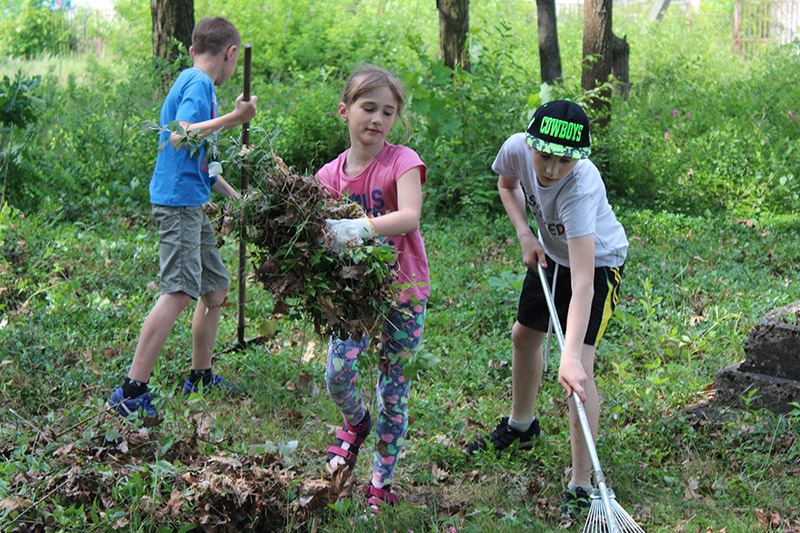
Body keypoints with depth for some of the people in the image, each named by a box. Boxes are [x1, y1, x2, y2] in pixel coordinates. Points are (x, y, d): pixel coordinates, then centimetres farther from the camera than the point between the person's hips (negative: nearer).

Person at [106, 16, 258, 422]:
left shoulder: (194, 82, 21)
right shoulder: (198, 83, -10)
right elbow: (180, 138, -26)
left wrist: (232, 195, 34)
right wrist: (234, 118, -21)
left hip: (191, 204, 11)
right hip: (177, 201, -11)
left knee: (216, 287, 16)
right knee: (180, 291, -17)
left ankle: (200, 377, 27)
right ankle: (132, 390, -18)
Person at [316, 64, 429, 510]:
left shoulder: (402, 161, -11)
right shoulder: (330, 175, 1)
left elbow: (409, 217, -27)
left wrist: (362, 227, -43)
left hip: (402, 290, -2)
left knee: (394, 387, 4)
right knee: (338, 375, -14)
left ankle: (382, 482, 19)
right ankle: (356, 423, 22)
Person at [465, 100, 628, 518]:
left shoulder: (581, 190, -43)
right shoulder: (517, 149, -27)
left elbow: (582, 283, -49)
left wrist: (571, 356, -58)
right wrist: (525, 236, -14)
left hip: (599, 263, -6)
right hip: (549, 253, 7)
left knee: (579, 369, -18)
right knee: (524, 336, 21)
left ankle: (581, 485, -9)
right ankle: (520, 427, 48)